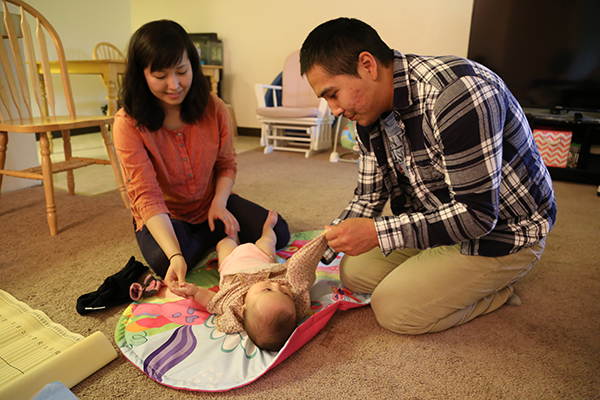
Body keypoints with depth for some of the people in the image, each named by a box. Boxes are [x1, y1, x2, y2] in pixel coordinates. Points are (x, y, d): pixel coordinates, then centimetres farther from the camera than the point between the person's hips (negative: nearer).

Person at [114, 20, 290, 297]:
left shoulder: (214, 109, -12)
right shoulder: (128, 124, -22)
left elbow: (227, 165, 0)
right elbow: (146, 196, -27)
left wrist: (219, 202, -21)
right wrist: (175, 255, -40)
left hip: (210, 204, 3)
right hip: (163, 217, -2)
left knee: (278, 234, -11)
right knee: (163, 262, -34)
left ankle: (213, 234, 10)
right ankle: (212, 237, -4)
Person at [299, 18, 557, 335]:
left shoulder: (456, 93, -32)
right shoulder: (370, 113, -5)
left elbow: (477, 215, -30)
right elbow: (367, 199, 3)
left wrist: (379, 233, -31)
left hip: (503, 230, -7)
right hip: (440, 219, 8)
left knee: (393, 310, -12)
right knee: (354, 273, 2)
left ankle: (496, 290, 8)